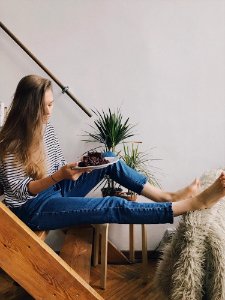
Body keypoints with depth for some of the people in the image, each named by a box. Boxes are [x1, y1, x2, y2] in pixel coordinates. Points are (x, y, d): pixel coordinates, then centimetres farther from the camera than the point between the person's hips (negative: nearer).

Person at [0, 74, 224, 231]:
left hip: (54, 189, 8)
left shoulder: (45, 127, 3)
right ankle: (194, 204, -22)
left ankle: (167, 197, 1)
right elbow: (20, 190, -20)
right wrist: (58, 176, -33)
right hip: (32, 208, -8)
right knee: (114, 207, -24)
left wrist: (74, 168, -12)